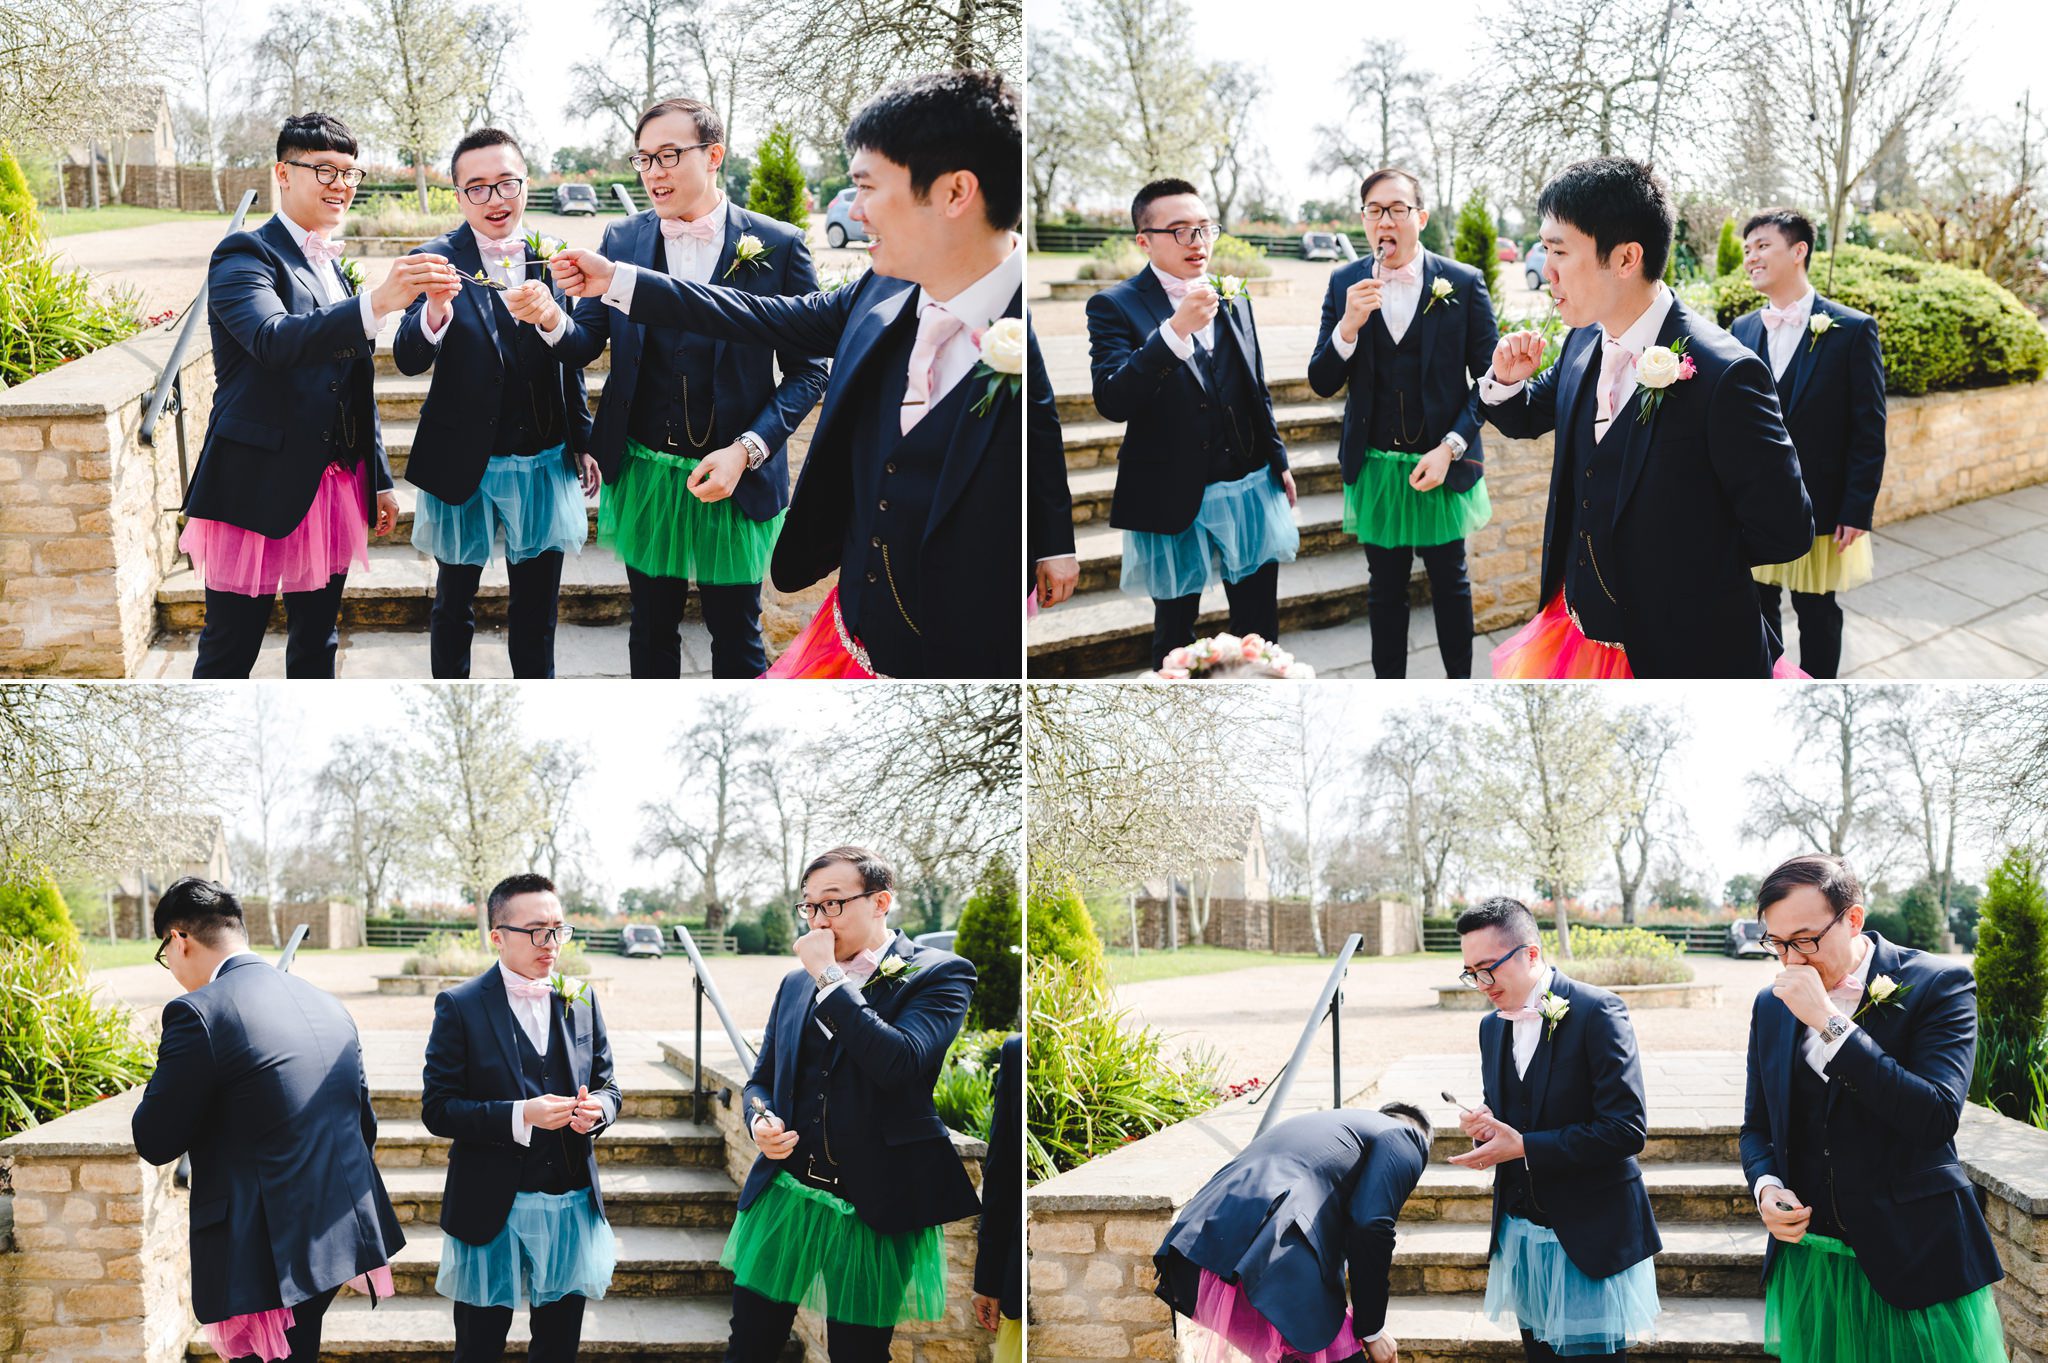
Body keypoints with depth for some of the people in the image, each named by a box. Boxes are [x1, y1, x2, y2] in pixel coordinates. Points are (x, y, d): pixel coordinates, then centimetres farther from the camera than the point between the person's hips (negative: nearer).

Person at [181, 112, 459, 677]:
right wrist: (377, 302, -39)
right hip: (259, 487, -7)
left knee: (317, 646, 15)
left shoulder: (338, 269, 16)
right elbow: (274, 340, -28)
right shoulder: (245, 254, -8)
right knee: (228, 656, 0)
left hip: (335, 484, 7)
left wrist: (379, 480, 20)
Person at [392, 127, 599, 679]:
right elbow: (409, 359, -20)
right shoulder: (438, 260, -7)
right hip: (463, 465, -2)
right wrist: (435, 311, -38)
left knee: (536, 612, 12)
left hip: (544, 462, 2)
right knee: (453, 608, 13)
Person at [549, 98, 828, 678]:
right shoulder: (621, 240, 2)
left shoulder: (778, 245, -7)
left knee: (736, 637, 10)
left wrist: (747, 451, -17)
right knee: (651, 629, 16)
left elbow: (807, 369, -5)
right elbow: (586, 341, 1)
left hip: (734, 478, -3)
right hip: (643, 475, 3)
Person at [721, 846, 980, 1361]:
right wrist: (761, 1121, -4)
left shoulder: (939, 974, -6)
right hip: (783, 1194, 5)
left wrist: (830, 977, -17)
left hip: (872, 1210, -5)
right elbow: (761, 1080, 20)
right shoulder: (796, 982, 12)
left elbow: (898, 1063, -23)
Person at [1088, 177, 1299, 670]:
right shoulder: (1115, 307, -9)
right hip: (1174, 500, -4)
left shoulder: (1233, 300, 9)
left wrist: (1279, 462, 18)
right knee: (1175, 636, 10)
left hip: (1251, 488, 4)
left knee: (1260, 630, 9)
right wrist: (1175, 329, -30)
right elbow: (1112, 402, -23)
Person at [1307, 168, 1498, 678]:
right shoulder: (1345, 284, -1)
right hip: (1373, 468, 2)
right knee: (1385, 586, 14)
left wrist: (1450, 447, -16)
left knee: (1449, 581, 13)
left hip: (1441, 464, -2)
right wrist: (1349, 325, -21)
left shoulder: (1463, 283, -7)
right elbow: (1323, 383, -3)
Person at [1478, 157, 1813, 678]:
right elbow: (1527, 419, 18)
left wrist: (1686, 561, -4)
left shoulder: (1723, 375, -23)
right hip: (1573, 634, 7)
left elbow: (1784, 531, -19)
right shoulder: (1585, 342, -1)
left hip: (1680, 655, -7)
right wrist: (1506, 381, -5)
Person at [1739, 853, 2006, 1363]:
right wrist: (1765, 1186, -5)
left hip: (1915, 1263, -4)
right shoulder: (1771, 1005, 8)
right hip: (1807, 1262, 4)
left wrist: (1830, 1023, -23)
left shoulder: (1939, 984, -9)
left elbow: (1937, 1116, -22)